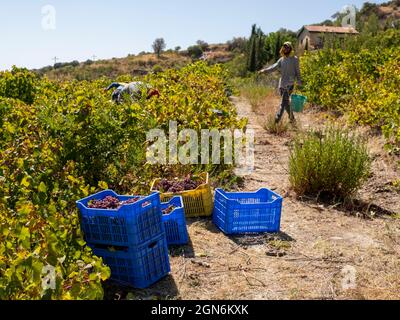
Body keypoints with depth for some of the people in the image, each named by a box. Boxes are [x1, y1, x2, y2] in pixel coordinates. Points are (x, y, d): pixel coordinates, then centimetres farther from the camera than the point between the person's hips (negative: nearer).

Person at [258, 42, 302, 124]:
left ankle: (277, 120, -21)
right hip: (281, 84, 6)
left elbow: (297, 72, 2)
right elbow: (274, 67, 1)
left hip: (289, 84, -6)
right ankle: (292, 118, 25)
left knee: (284, 102, -15)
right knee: (286, 103, 11)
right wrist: (264, 70, -15)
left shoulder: (294, 59, 1)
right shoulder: (281, 59, 13)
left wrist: (299, 83, -1)